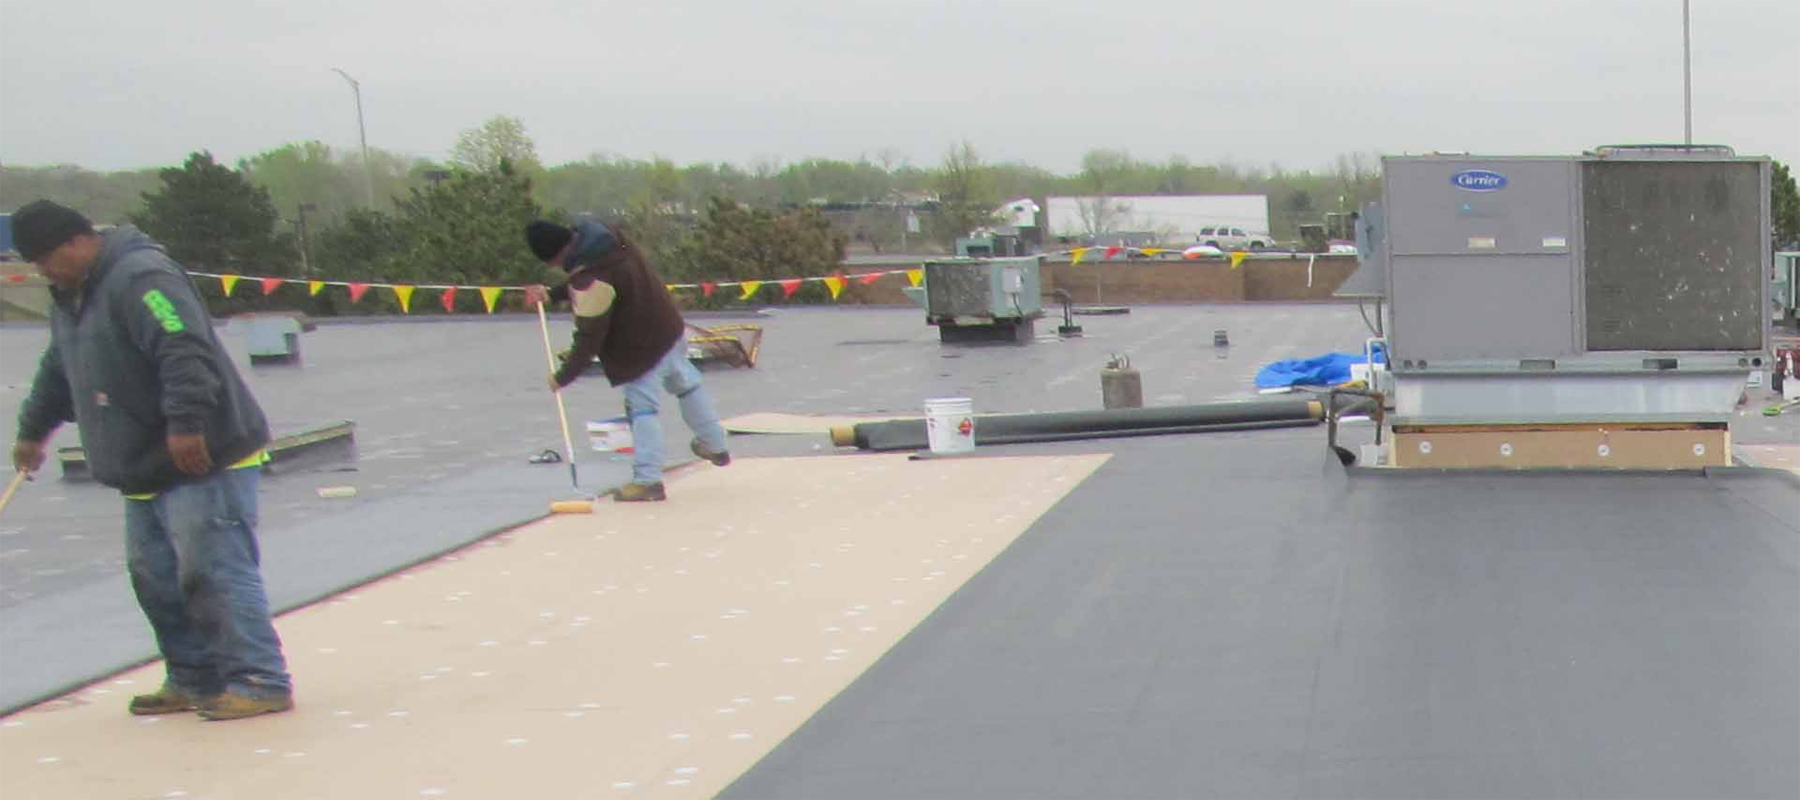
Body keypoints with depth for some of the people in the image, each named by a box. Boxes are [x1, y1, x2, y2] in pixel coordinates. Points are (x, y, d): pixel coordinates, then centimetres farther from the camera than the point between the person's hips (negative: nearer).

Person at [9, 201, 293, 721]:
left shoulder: (140, 278, -17)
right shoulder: (71, 297, 17)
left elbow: (185, 352, -28)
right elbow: (58, 371, 34)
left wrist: (186, 424, -33)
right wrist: (33, 430, 44)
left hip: (203, 461, -10)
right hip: (146, 471, 10)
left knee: (214, 572, -11)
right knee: (154, 576, 11)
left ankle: (260, 682, -8)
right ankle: (194, 679, 20)